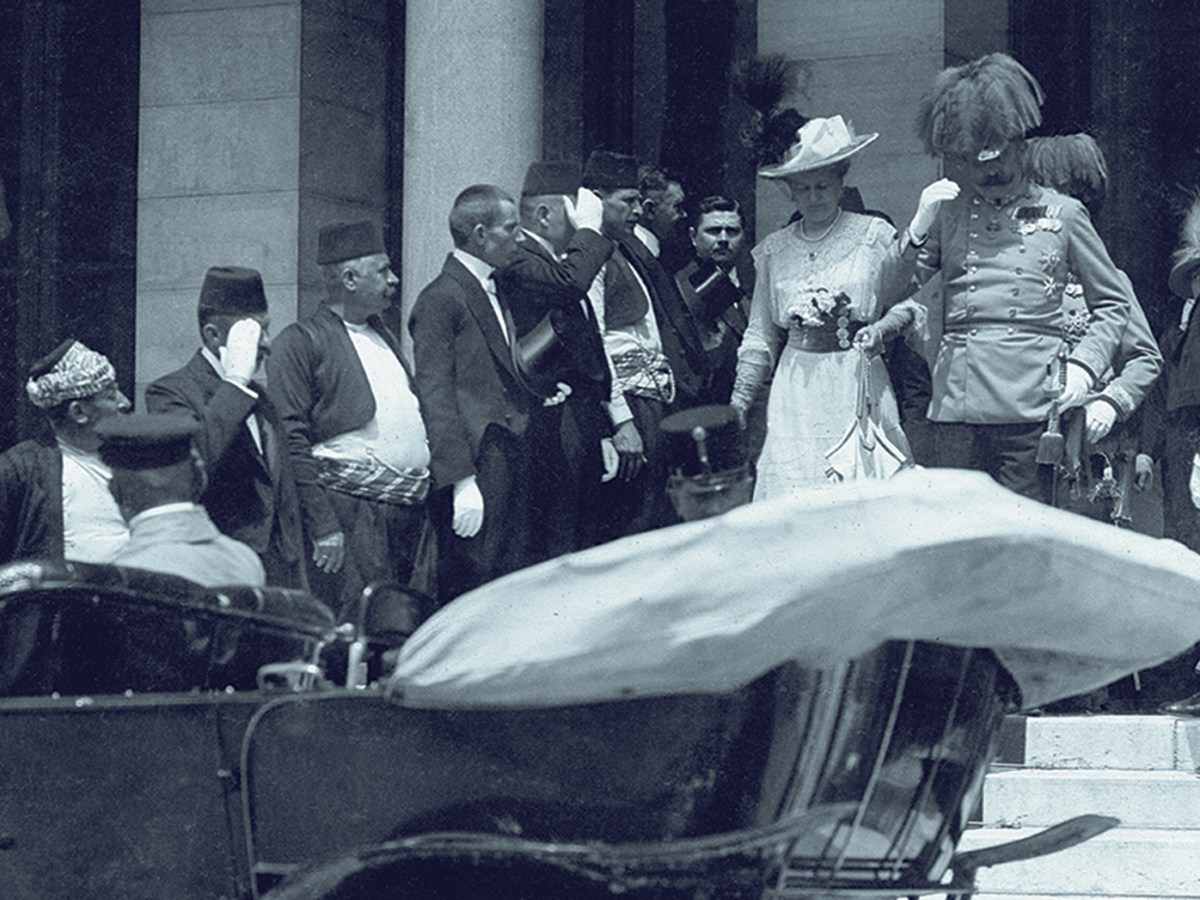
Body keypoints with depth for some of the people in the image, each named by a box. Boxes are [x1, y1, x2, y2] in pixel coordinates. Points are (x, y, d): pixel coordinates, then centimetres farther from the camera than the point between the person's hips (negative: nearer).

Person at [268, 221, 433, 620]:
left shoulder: (382, 334, 21)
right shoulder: (301, 342, -5)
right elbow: (292, 444, -10)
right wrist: (323, 527, -16)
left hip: (415, 509, 8)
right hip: (351, 512, -7)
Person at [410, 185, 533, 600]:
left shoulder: (494, 291, 19)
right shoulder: (441, 299, -10)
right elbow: (435, 395, -15)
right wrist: (462, 482, -19)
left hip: (512, 463, 9)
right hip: (477, 466, -9)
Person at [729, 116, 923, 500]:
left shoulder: (874, 235, 3)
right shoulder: (773, 250, 12)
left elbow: (910, 302, 7)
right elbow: (760, 337, 15)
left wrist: (882, 328, -13)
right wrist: (736, 404, 8)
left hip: (857, 380, -2)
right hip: (796, 390, 2)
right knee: (792, 493, -6)